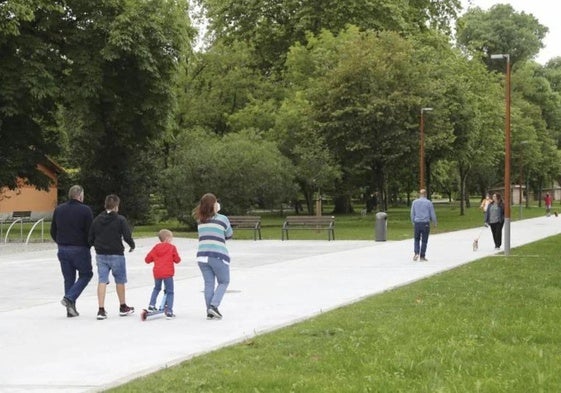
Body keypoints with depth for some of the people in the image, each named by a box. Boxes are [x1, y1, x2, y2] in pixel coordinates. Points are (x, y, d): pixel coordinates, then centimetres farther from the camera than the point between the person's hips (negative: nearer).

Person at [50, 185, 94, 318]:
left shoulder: (59, 209, 6)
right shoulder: (85, 210, -10)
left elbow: (53, 231, 10)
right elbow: (90, 232, -11)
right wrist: (88, 245, 7)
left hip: (63, 250, 5)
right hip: (80, 249, -5)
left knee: (69, 278, 13)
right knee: (86, 274, 11)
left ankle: (70, 309, 10)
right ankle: (69, 298, -8)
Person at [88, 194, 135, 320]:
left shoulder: (97, 220, 3)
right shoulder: (120, 220, -9)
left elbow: (90, 239, 6)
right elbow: (127, 237, -14)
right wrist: (132, 245, 6)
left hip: (100, 255, 3)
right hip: (116, 255, -3)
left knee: (102, 281, 3)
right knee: (120, 281, 12)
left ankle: (101, 310, -7)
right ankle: (123, 307, 26)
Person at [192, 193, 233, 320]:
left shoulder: (200, 221, 9)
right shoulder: (222, 219, -4)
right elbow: (229, 235, 10)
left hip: (202, 255, 5)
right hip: (218, 256, -5)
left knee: (209, 283, 11)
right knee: (223, 282, 10)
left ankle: (210, 312, 11)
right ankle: (214, 306, -6)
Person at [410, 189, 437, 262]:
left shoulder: (414, 202, 2)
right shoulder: (429, 203, -3)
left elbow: (412, 214, 5)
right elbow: (432, 214, -1)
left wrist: (413, 222, 19)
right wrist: (434, 223, 15)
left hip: (417, 223, 2)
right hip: (425, 223, -2)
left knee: (416, 239, 16)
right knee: (424, 241, 6)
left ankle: (416, 253, -2)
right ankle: (422, 256, 7)